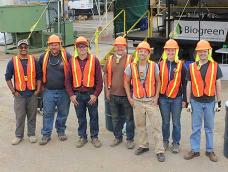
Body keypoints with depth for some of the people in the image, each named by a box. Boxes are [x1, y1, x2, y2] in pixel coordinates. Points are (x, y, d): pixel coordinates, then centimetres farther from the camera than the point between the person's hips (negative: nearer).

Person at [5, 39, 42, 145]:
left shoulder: (33, 60, 3)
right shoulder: (13, 61, -1)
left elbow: (39, 76, 7)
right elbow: (8, 77, 1)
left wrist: (38, 89, 0)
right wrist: (13, 91, -3)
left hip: (32, 93, 1)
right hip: (19, 94, -1)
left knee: (32, 116, 9)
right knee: (19, 116, 4)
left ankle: (32, 134, 23)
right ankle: (18, 136, 18)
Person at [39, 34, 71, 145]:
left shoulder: (66, 56, -5)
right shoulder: (43, 57, 4)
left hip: (63, 91, -1)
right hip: (48, 91, 1)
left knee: (63, 113, 11)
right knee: (47, 113, 4)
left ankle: (61, 131, 30)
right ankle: (46, 134, 14)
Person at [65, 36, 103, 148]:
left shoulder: (94, 60, -2)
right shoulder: (72, 61, 4)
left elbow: (99, 79, -3)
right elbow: (68, 80, 6)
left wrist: (95, 94, -9)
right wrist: (71, 95, -3)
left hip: (91, 94, -2)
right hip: (77, 95, 2)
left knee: (94, 116, 8)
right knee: (80, 117, 11)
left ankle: (94, 137, 22)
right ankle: (82, 137, 25)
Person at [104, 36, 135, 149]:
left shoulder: (130, 59, -6)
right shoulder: (110, 59, 6)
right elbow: (106, 74, 12)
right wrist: (107, 89, 6)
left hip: (126, 94, -4)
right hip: (113, 94, 4)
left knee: (129, 118, 5)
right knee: (115, 118, 16)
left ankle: (130, 139, 19)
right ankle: (118, 137, 31)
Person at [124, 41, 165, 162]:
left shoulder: (154, 66, -4)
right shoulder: (131, 66, -3)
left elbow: (158, 81, 5)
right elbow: (126, 82, 7)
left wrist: (156, 96, -4)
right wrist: (129, 98, 2)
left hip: (151, 101, -1)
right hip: (137, 101, 2)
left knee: (157, 126, -3)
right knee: (140, 125, 12)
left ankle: (160, 151, 3)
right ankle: (143, 146, 29)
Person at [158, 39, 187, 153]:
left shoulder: (181, 65, -1)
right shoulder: (161, 64, 2)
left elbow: (184, 83, 0)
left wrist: (184, 99, -2)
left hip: (177, 98, -1)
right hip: (163, 98, 1)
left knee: (176, 122, 7)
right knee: (165, 122, 12)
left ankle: (176, 143, 20)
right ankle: (165, 141, 27)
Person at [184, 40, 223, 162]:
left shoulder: (215, 66, -1)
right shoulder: (192, 67, 0)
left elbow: (218, 85, 2)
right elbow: (188, 86, 3)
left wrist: (218, 102, 0)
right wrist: (188, 103, 1)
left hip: (210, 102, 0)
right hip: (196, 102, 0)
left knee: (209, 128, 11)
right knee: (195, 128, 8)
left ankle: (210, 150, 23)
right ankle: (195, 150, 18)